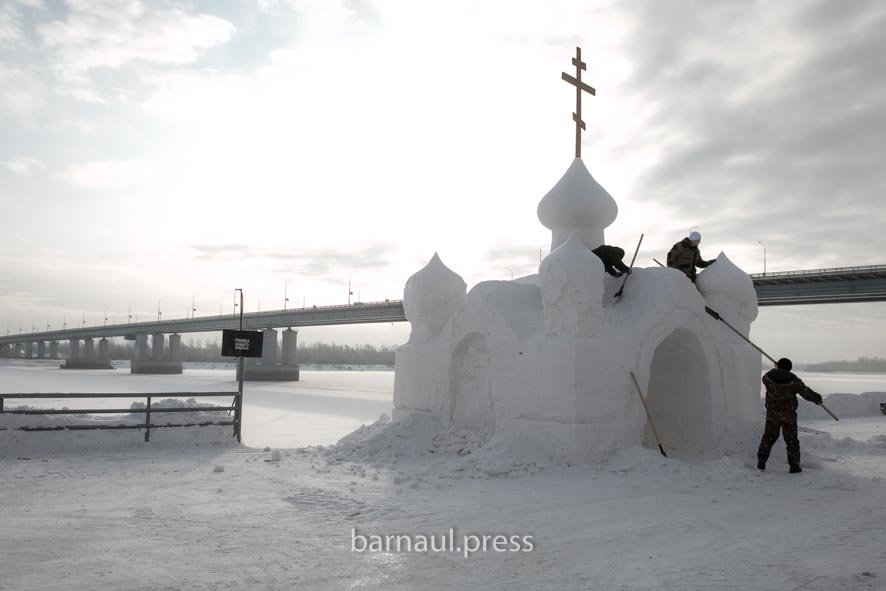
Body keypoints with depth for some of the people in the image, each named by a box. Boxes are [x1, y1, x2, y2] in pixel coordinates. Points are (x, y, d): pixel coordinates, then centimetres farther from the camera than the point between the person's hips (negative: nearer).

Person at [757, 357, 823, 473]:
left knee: (769, 437, 15)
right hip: (789, 415, -1)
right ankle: (794, 465, 12)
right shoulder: (793, 380, -10)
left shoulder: (769, 377, -5)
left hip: (772, 413, 1)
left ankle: (762, 458, 1)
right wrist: (816, 398, 11)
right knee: (791, 440, 9)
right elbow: (806, 392, -9)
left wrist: (775, 370, 34)